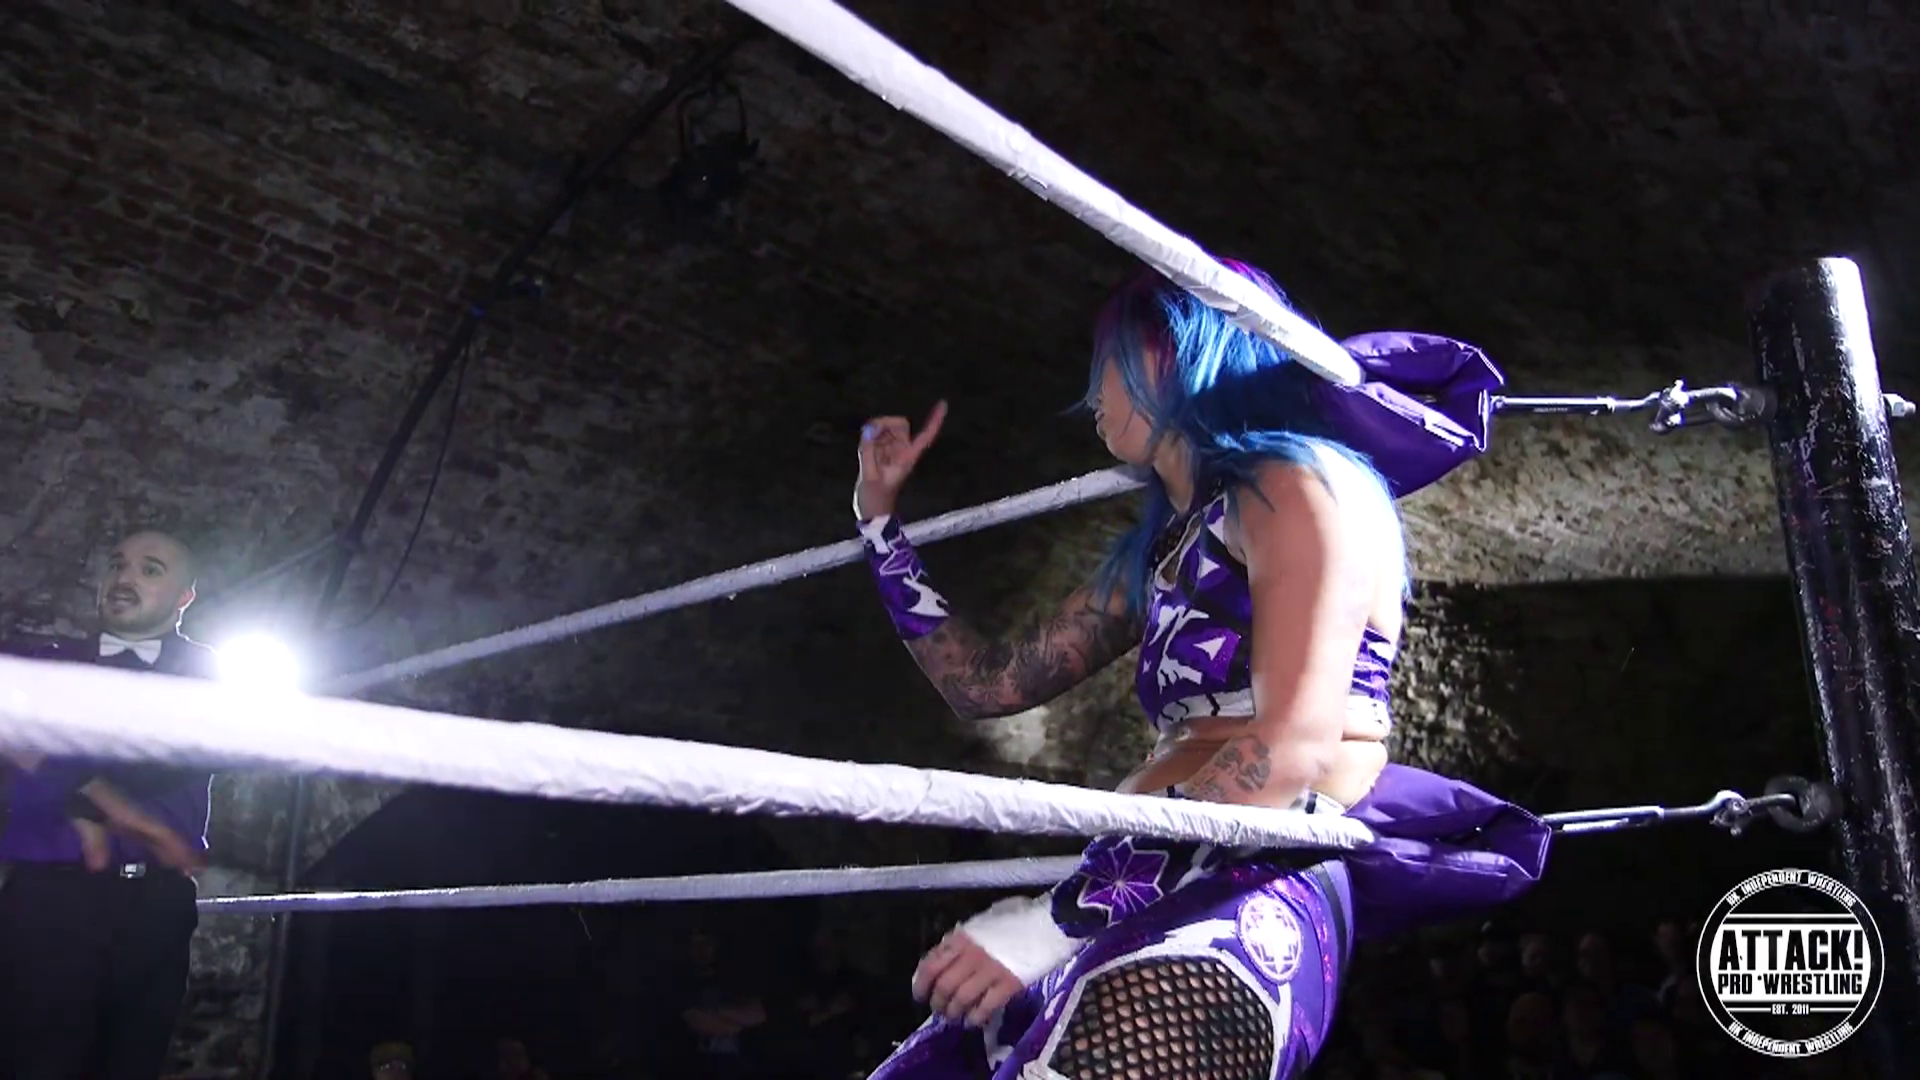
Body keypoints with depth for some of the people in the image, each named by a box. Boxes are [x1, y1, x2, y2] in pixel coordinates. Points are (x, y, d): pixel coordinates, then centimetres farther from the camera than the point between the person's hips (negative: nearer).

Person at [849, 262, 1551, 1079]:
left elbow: (1293, 751, -16)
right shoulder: (1157, 550, 24)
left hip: (1258, 894, -8)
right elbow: (989, 685, 27)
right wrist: (879, 516, 29)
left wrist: (1061, 912, -22)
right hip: (1150, 895, 9)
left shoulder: (1297, 482, -2)